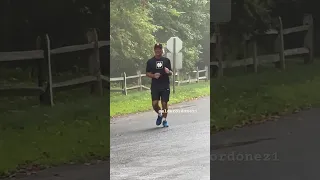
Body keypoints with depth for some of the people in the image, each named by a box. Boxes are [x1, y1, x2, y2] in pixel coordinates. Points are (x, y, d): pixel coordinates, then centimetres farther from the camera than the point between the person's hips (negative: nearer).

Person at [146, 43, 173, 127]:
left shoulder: (166, 60, 8)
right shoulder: (150, 61, 5)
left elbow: (171, 73, 11)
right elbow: (147, 73, 7)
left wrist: (168, 72, -13)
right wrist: (153, 75, -13)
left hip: (165, 85, 0)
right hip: (155, 86, 0)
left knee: (164, 103, -1)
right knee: (154, 104, -7)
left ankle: (164, 120, 14)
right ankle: (159, 114, 23)